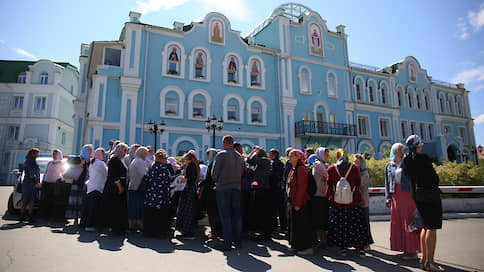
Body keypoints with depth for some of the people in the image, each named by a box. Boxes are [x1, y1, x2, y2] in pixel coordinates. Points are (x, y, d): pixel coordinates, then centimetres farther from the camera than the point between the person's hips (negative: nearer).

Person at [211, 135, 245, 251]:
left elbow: (214, 174, -6)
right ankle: (238, 241, 20)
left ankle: (227, 243, 2)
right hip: (236, 188, 5)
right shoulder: (239, 156, 7)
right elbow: (241, 174, 10)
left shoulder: (221, 155, -10)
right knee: (236, 215, 12)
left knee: (225, 216, 0)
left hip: (223, 189, -5)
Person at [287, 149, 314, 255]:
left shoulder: (301, 169, -16)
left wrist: (298, 203, -21)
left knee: (302, 225, -2)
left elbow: (302, 187, -21)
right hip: (293, 202, 10)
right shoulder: (293, 169, 13)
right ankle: (297, 246, 27)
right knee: (295, 224, 16)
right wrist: (290, 201, 16)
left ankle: (307, 248, 8)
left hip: (300, 203, -10)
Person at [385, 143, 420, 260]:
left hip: (407, 194, -4)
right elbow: (387, 182, 12)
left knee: (409, 222, -2)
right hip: (395, 195, 4)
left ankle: (412, 251, 7)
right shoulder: (389, 165, 11)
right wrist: (388, 197, 5)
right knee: (397, 222, 5)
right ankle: (404, 249, 16)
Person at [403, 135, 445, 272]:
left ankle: (424, 258, 20)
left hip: (416, 194, 7)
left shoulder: (406, 160, 7)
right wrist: (435, 188, 6)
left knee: (426, 226, 16)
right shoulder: (423, 157, -14)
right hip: (430, 194, -7)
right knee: (432, 227, -3)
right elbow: (434, 176, -10)